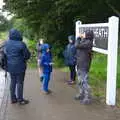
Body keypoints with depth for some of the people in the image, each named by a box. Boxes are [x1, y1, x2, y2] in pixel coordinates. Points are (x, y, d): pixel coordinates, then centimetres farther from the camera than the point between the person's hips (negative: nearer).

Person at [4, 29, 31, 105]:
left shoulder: (6, 44, -1)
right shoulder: (21, 44, -18)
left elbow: (5, 54, 11)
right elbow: (27, 55, -11)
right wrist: (24, 59, 8)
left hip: (10, 66, 6)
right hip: (19, 66, -5)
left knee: (13, 82, 16)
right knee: (20, 83, 5)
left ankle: (13, 98, 25)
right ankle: (20, 99, 13)